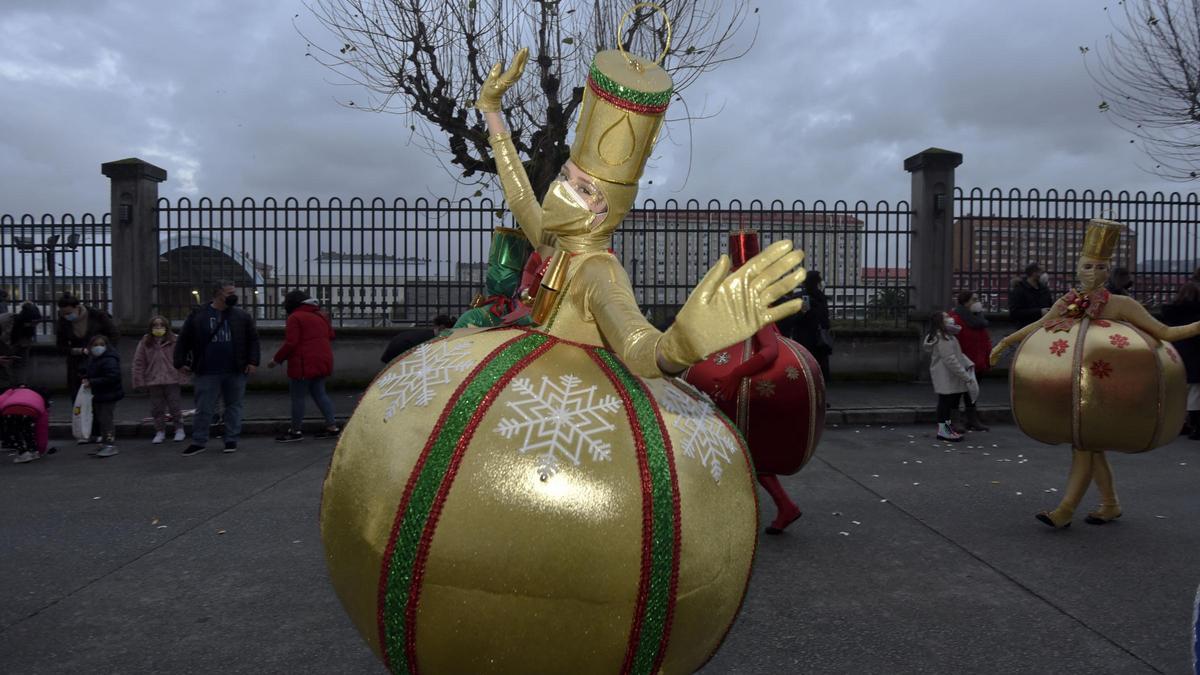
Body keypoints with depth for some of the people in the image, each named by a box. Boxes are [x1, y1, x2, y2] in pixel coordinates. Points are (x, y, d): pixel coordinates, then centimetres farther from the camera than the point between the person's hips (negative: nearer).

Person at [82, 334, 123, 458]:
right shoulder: (92, 358, 9)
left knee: (107, 419, -9)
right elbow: (87, 371, 26)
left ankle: (110, 445, -3)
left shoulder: (109, 360, -21)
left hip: (108, 395, -10)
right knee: (100, 420, 16)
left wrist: (92, 382, -24)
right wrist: (86, 379, 3)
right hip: (98, 395, 10)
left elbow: (111, 377, -29)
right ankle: (104, 444, 27)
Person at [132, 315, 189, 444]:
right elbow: (139, 363, 3)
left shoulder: (174, 341, -3)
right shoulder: (145, 343, 3)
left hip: (171, 380, -2)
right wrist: (139, 380, -2)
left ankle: (179, 429, 18)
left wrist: (182, 377, -8)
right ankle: (160, 431, 20)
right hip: (153, 381, 2)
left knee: (174, 406, 4)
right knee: (157, 408, 9)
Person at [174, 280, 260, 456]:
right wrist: (181, 362, 2)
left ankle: (231, 440, 18)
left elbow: (253, 340, 7)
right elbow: (183, 340, 7)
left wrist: (253, 362, -2)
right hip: (207, 373, -1)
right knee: (203, 409, 3)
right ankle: (198, 441, 15)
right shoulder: (197, 316, 1)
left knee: (234, 406, 8)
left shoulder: (242, 316, 4)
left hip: (235, 372, 1)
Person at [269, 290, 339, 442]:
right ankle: (332, 426, 11)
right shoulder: (321, 315, 13)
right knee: (319, 393, 14)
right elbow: (330, 337, 18)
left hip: (303, 364, -8)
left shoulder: (295, 317, -11)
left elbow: (290, 343, -16)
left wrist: (277, 360, -5)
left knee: (298, 396, 2)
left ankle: (295, 431, 9)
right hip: (322, 361, 8)